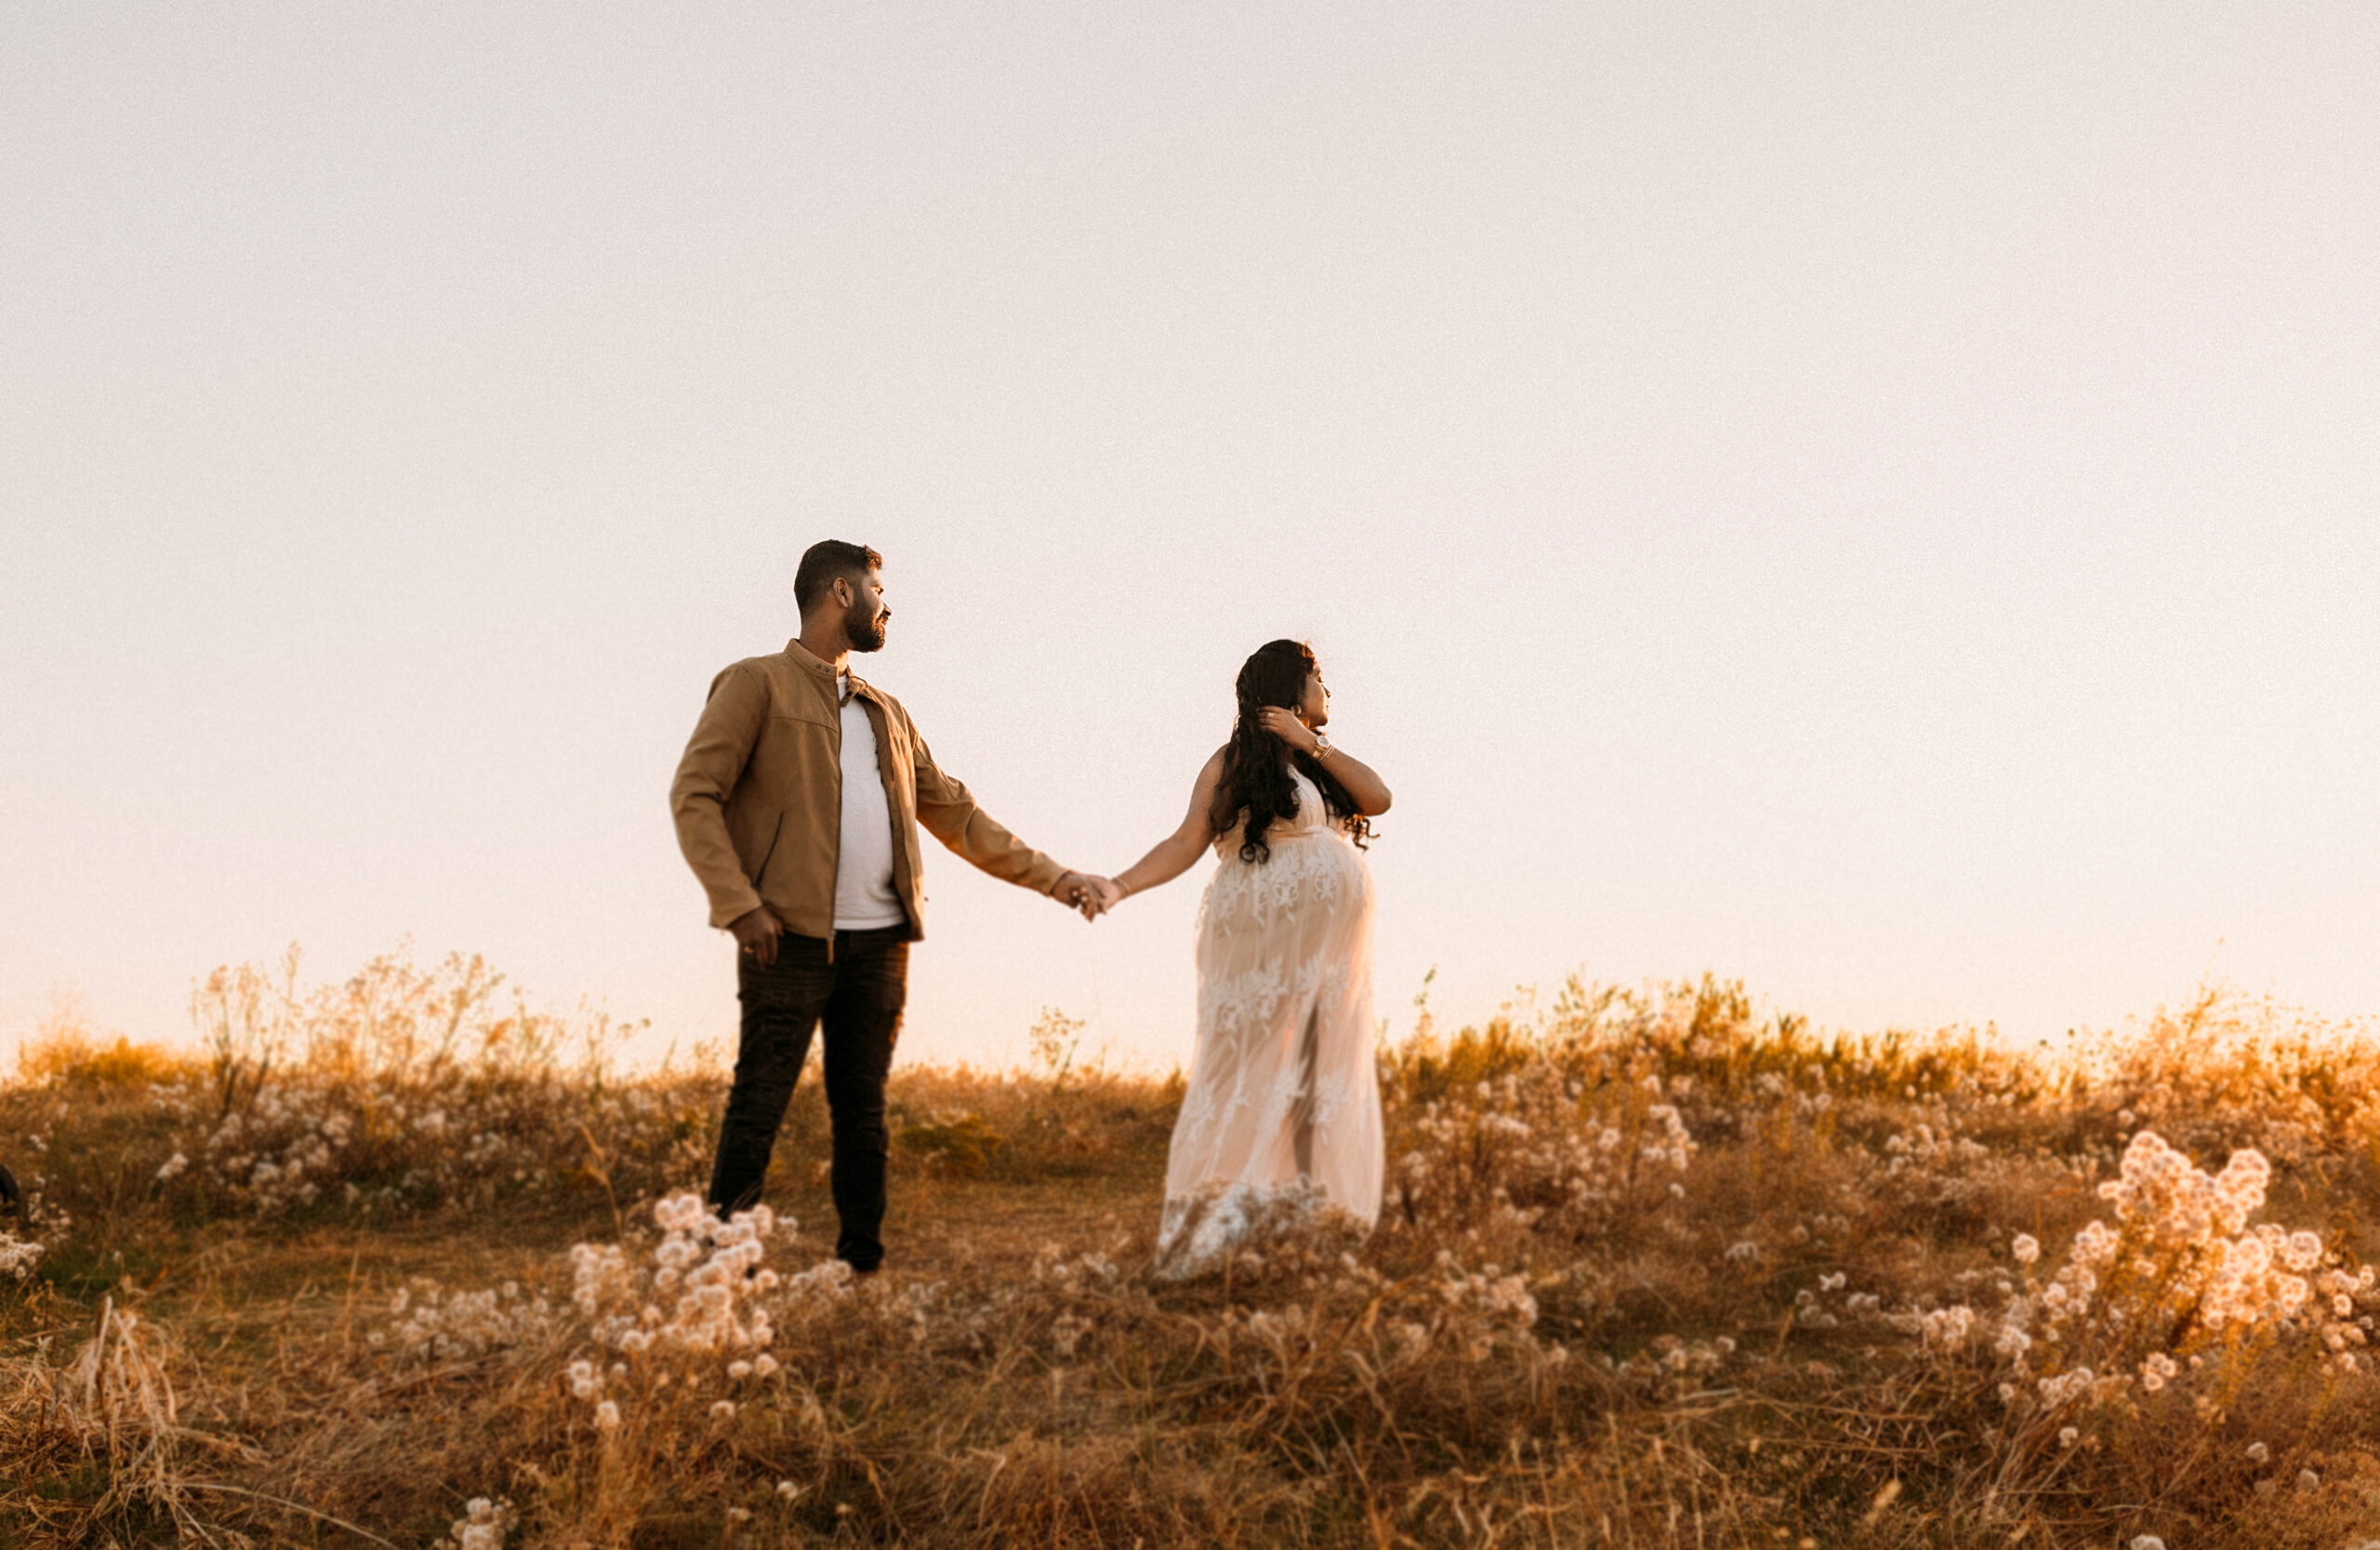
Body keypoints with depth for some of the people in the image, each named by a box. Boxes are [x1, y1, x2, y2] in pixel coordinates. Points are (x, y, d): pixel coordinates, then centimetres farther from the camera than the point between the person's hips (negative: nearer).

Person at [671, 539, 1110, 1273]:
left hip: (879, 940, 6)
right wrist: (738, 903, -17)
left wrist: (1053, 877, 19)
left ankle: (861, 1263, 11)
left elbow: (954, 814, 25)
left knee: (862, 1111, 7)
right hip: (790, 937, -6)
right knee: (758, 1108, -6)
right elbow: (693, 793, -6)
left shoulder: (886, 713, 22)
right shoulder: (756, 684, 2)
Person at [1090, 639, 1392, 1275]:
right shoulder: (1235, 762, 1)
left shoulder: (1319, 765, 22)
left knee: (1320, 1074, 0)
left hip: (1330, 952, 7)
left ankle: (1300, 1215, -1)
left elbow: (1378, 798, 6)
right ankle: (1207, 1226, -12)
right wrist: (1120, 886, -19)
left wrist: (1311, 744, -1)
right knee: (1251, 1068, -12)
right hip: (1264, 943, -7)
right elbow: (1187, 841, -6)